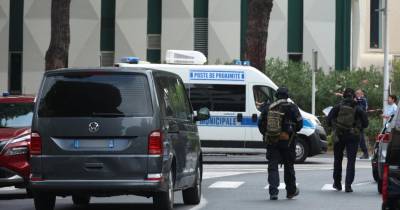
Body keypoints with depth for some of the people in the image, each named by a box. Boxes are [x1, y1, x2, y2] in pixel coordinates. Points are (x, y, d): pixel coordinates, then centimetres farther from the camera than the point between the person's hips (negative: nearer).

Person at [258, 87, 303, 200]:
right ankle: (291, 191, 25)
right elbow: (299, 124, -3)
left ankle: (273, 192, -10)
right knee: (289, 167, 13)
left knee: (272, 166, 2)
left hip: (271, 141, 1)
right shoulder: (292, 108, -5)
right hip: (286, 141, -1)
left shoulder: (268, 107, 2)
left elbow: (261, 124, 6)